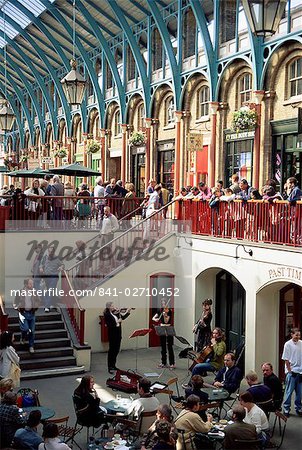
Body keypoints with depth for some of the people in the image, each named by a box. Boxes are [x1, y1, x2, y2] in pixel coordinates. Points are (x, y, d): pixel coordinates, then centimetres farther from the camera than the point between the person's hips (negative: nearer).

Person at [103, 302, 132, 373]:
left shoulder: (116, 312, 8)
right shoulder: (107, 315, -12)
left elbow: (122, 317, 14)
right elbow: (109, 325, -20)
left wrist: (127, 312, 1)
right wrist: (117, 322, -22)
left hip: (118, 334, 7)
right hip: (112, 334, -7)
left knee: (116, 350, 13)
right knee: (112, 350, -2)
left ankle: (113, 365, 25)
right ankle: (110, 367, 3)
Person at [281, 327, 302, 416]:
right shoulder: (288, 344, -8)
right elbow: (286, 359, -7)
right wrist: (290, 371, -9)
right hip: (291, 371, -4)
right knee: (289, 391, 1)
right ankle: (286, 409, 11)